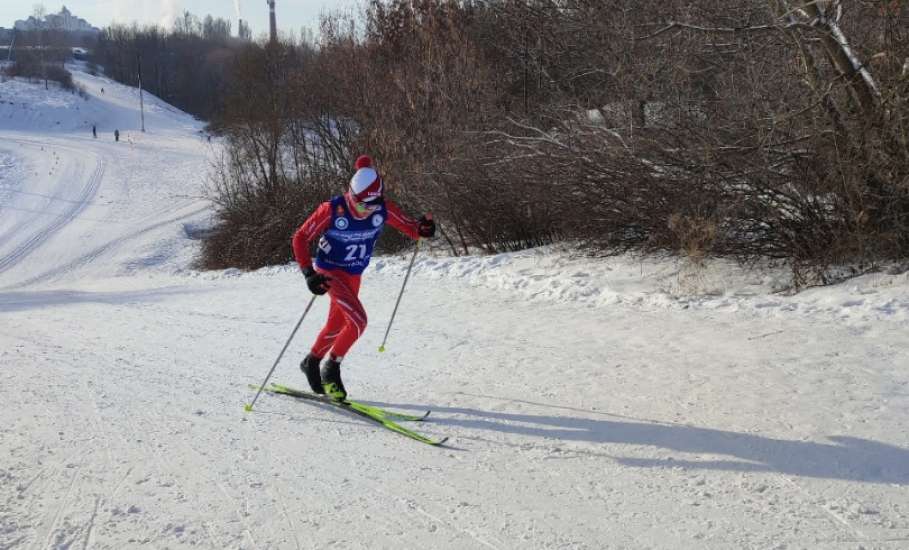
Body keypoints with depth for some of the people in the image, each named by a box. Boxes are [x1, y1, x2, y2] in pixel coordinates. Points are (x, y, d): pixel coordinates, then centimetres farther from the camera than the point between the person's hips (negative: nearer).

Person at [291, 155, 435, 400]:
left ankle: (311, 362, 46)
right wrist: (309, 273, -29)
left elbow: (408, 226, -5)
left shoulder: (383, 208, -18)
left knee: (336, 326, 20)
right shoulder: (332, 210, -27)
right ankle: (331, 369, -1)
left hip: (354, 275, 5)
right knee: (358, 321, -21)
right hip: (330, 271, -5)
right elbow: (300, 238, -19)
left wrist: (422, 228, -29)